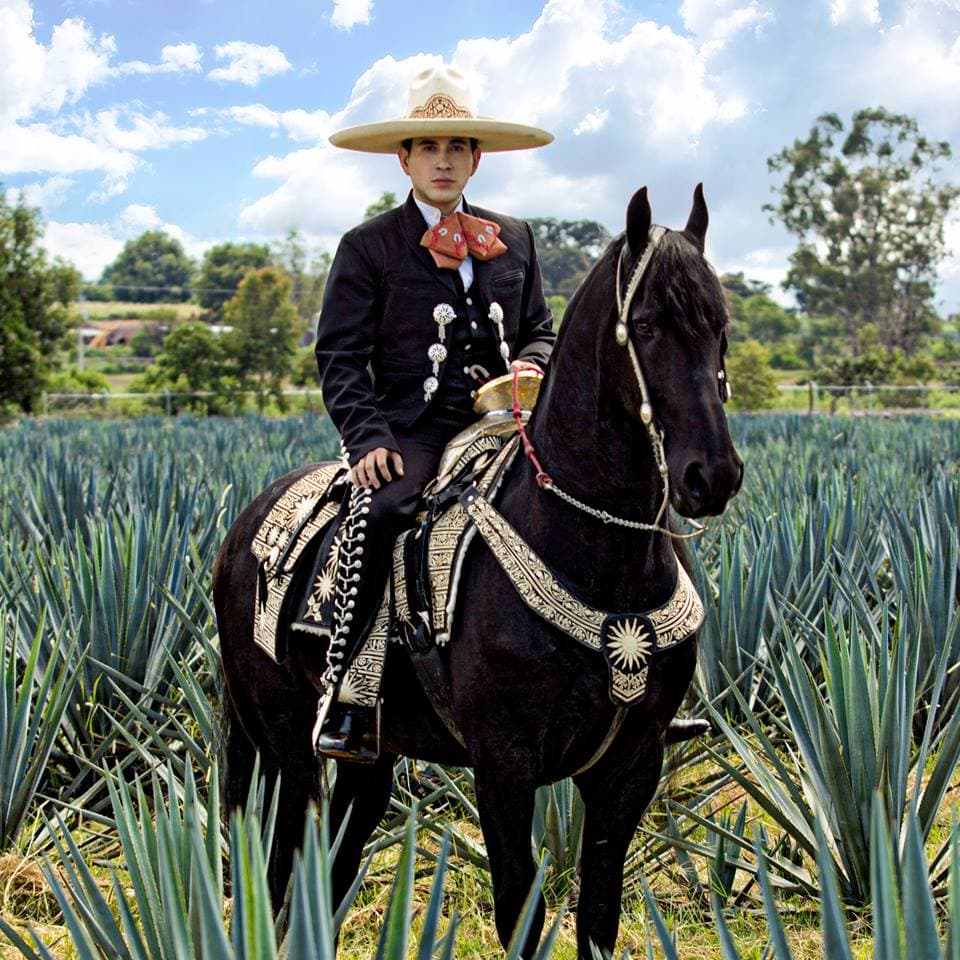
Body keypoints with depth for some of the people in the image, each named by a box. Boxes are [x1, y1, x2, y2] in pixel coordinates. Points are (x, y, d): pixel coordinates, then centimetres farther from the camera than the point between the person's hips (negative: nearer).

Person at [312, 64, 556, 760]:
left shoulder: (514, 240, 18)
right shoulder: (369, 247, 6)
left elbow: (539, 329, 23)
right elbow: (342, 355, 1)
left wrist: (529, 365, -2)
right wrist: (368, 437, -14)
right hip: (412, 426, -3)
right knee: (381, 511, -34)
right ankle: (344, 703, -29)